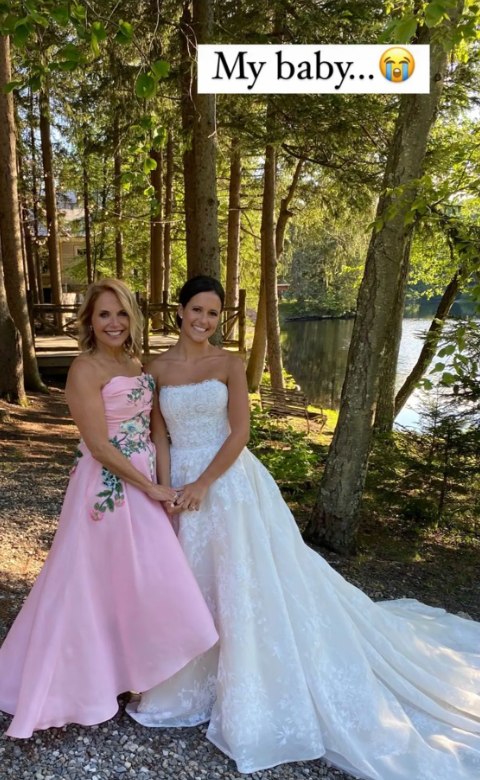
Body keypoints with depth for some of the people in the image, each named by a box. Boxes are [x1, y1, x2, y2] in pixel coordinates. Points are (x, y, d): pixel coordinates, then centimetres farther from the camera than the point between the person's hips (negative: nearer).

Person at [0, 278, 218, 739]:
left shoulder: (138, 366, 8)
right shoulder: (85, 369, -15)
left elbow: (157, 431, 10)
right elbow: (99, 447, -19)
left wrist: (165, 486, 2)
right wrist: (152, 489, -14)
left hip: (144, 487, 8)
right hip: (107, 490, -8)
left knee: (144, 579, 19)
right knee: (96, 586, 6)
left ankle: (124, 667, 40)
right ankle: (87, 680, 28)